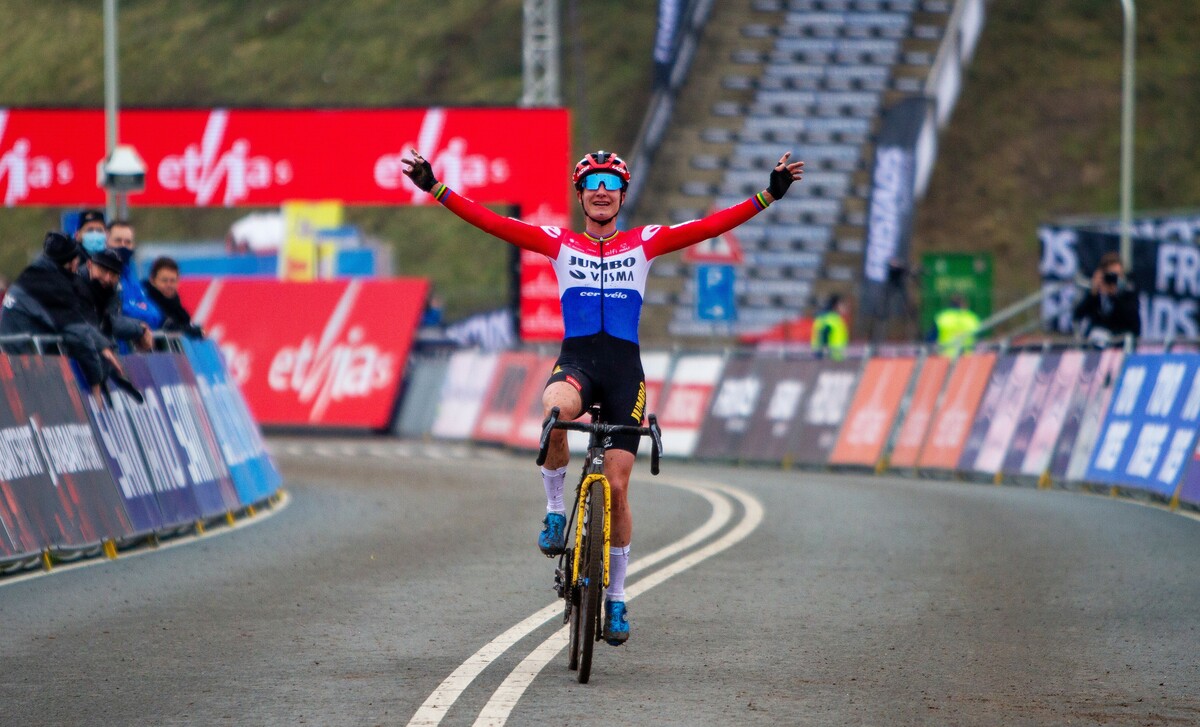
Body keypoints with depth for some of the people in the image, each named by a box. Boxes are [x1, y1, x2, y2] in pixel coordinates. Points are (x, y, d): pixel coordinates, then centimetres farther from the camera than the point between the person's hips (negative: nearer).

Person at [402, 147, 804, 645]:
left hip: (624, 369, 1)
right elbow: (492, 223, 3)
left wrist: (769, 195, -4)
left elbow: (711, 227, 4)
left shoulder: (644, 243, 10)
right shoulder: (559, 244, 10)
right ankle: (555, 511, -16)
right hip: (576, 361, -1)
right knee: (555, 410, -39)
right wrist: (436, 188, -5)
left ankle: (616, 597, 13)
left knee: (616, 488, -2)